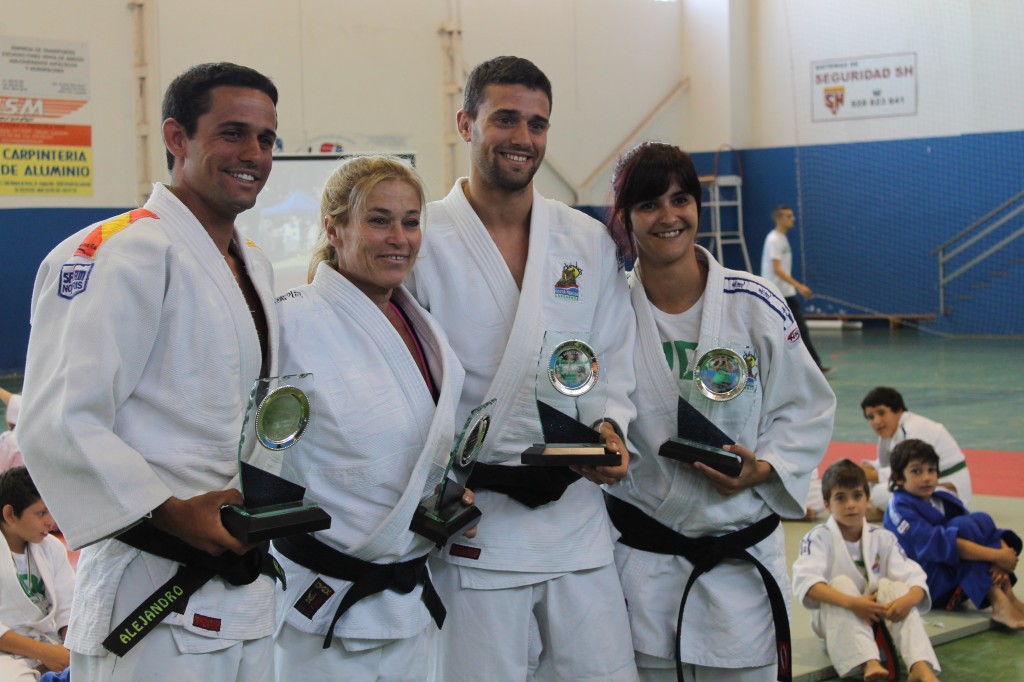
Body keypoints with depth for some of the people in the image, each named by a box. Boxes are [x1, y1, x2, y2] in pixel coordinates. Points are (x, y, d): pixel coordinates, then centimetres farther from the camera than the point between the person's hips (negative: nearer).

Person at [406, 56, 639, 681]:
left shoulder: (590, 243, 9)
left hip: (577, 515, 4)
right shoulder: (423, 242, -3)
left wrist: (608, 428, -10)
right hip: (473, 526, -3)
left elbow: (614, 364, 11)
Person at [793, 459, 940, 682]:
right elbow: (805, 581, -27)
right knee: (841, 582, -29)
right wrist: (851, 602, -40)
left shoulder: (883, 539, 0)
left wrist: (908, 599, -34)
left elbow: (914, 577, -10)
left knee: (891, 586, -25)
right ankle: (870, 663, -48)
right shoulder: (818, 538, -10)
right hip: (838, 621, -2)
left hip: (880, 620, 2)